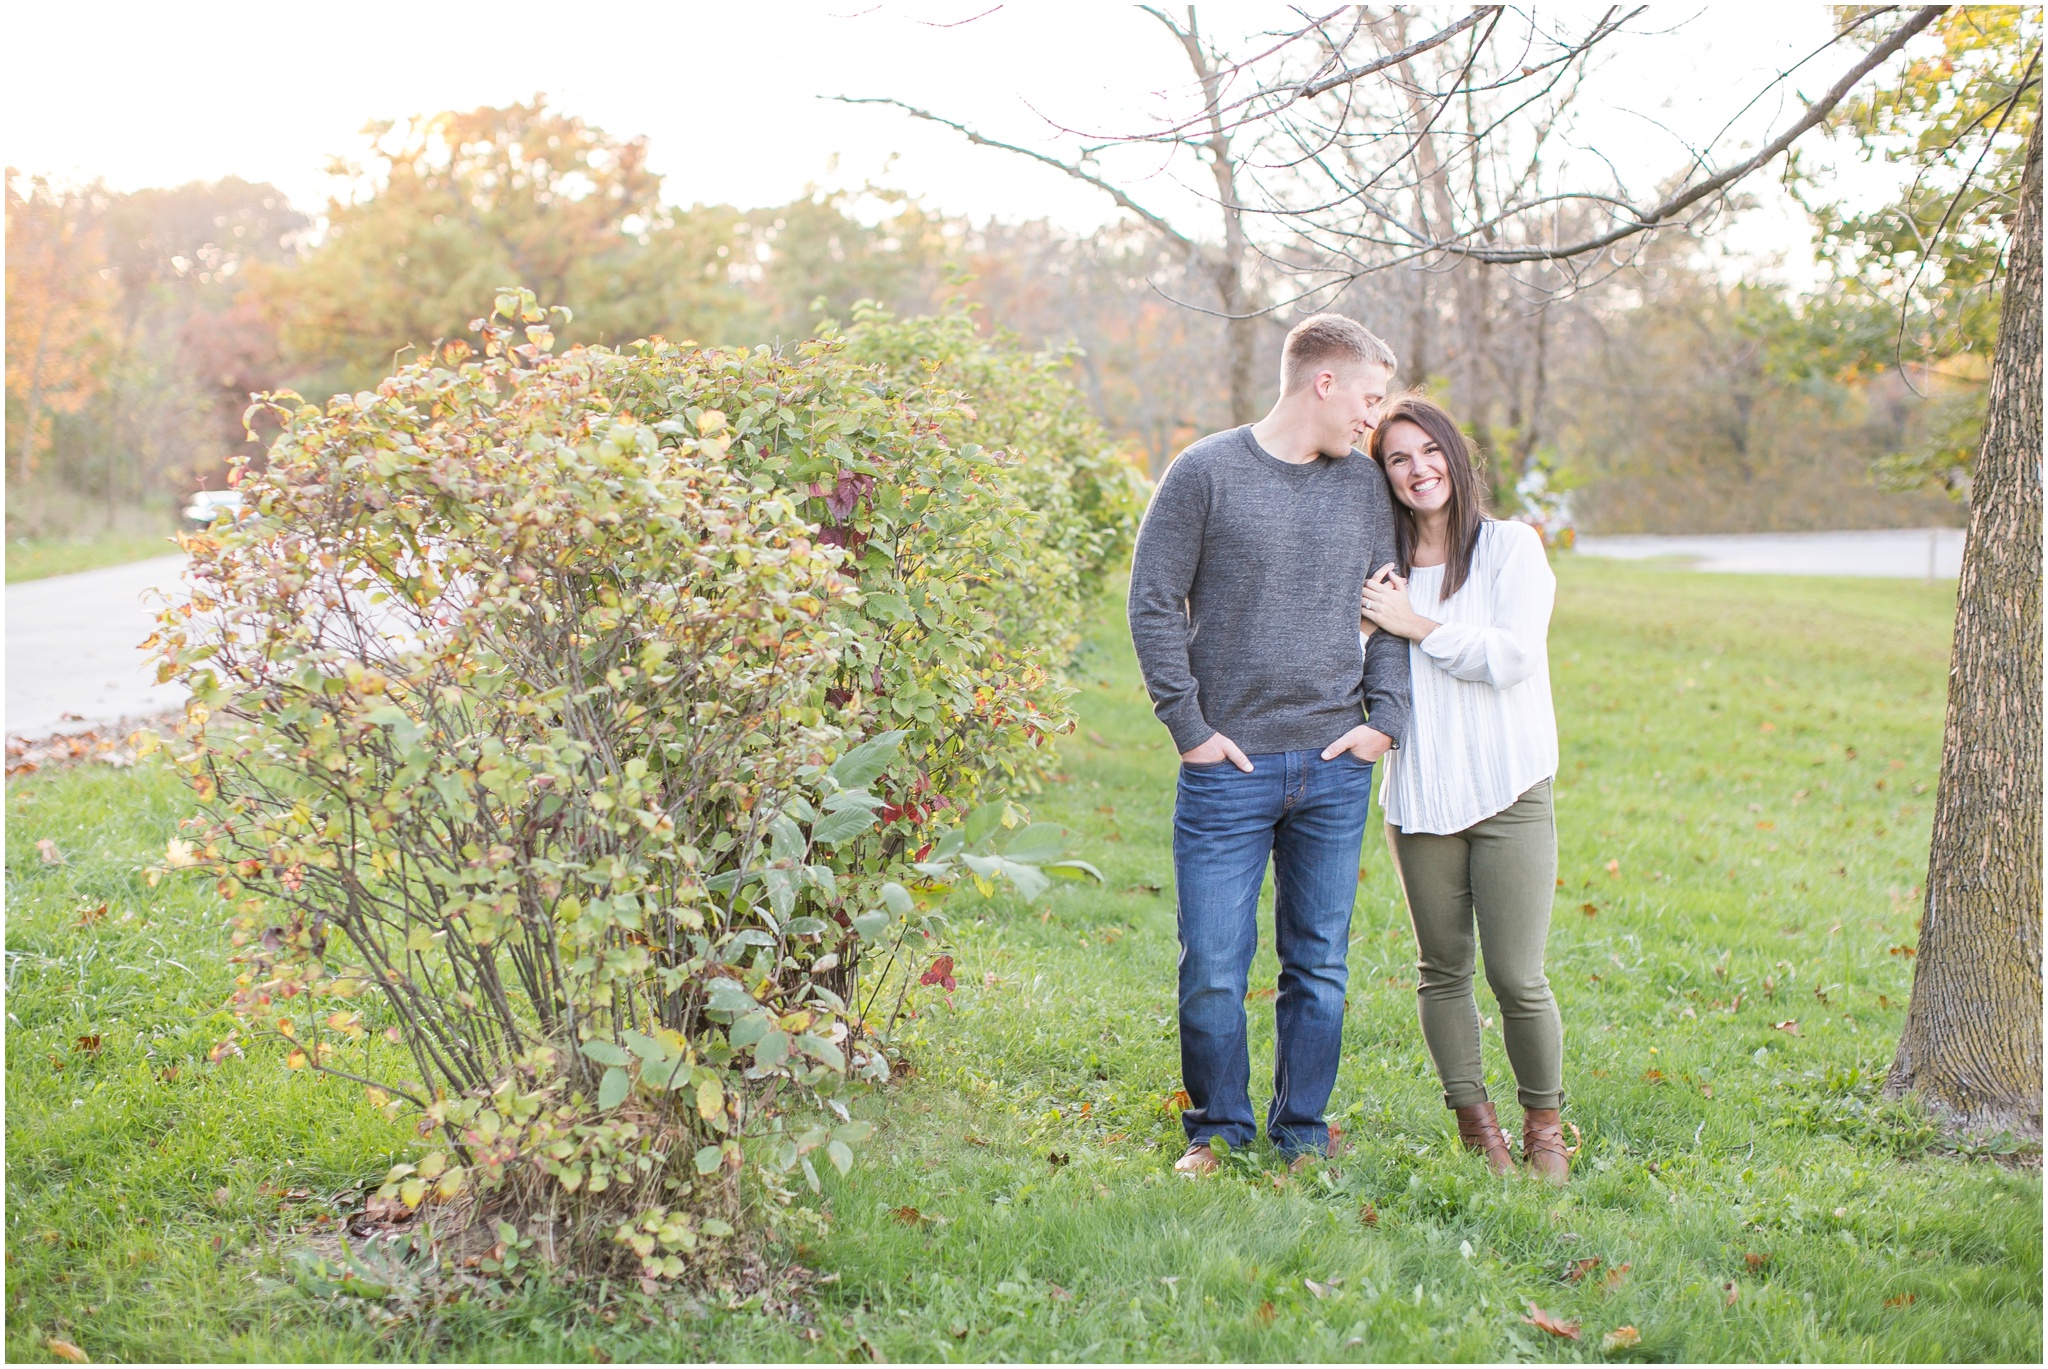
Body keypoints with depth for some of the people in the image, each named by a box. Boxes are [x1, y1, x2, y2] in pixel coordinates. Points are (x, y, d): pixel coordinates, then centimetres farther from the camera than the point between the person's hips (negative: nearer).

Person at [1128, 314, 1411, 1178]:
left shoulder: (1364, 486, 10)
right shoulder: (1204, 474, -4)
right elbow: (1153, 604, -4)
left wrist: (1385, 719, 2)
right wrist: (1189, 727, -8)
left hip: (1335, 768, 4)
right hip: (1229, 769, -4)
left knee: (1320, 966, 9)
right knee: (1212, 967, -2)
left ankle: (1304, 1135, 22)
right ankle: (1217, 1132, 16)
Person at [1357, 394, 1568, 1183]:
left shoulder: (1511, 547, 0)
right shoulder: (1385, 569, 11)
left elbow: (1510, 654, -11)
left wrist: (1415, 624, -10)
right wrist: (1365, 628, -3)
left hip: (1508, 792, -4)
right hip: (1420, 794, 4)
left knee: (1518, 978, -5)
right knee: (1443, 969, 7)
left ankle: (1544, 1130, 12)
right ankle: (1475, 1125, 19)